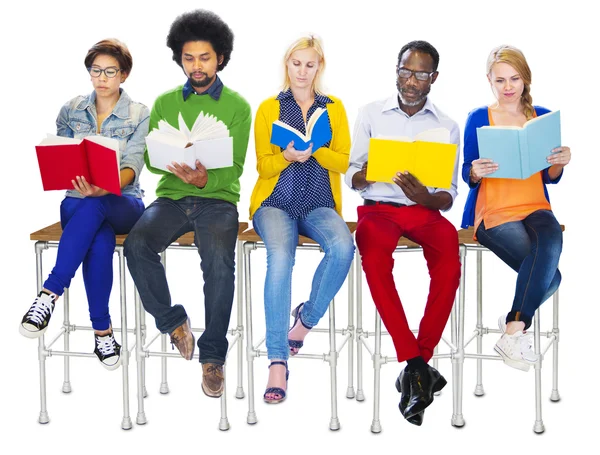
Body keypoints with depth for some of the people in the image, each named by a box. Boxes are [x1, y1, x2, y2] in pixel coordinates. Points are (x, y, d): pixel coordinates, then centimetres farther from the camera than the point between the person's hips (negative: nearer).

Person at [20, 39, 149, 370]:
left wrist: (104, 188, -33)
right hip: (76, 202, 1)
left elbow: (132, 167, -11)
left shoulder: (139, 115, 2)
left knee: (92, 206, -39)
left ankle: (50, 294, -43)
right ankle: (102, 332, -31)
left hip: (123, 203, -1)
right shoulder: (71, 111, 10)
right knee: (101, 238, -35)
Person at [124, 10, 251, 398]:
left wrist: (205, 179, -23)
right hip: (172, 195, 2)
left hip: (217, 196, -2)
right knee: (137, 243, -28)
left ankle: (213, 355, -19)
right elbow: (149, 157, 7)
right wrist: (172, 164, -17)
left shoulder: (236, 105, 6)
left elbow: (234, 168, -1)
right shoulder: (165, 103, 14)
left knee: (219, 257, -32)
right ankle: (173, 321, -7)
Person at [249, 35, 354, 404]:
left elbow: (343, 161, 4)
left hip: (319, 204, 2)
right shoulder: (269, 108, 11)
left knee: (343, 247, -34)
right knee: (280, 257, -34)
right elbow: (263, 166, 6)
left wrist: (314, 151, -16)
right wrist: (287, 156, -16)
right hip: (276, 202, -1)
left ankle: (307, 318, -9)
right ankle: (278, 362, -35)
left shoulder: (334, 108, 15)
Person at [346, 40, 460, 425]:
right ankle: (416, 364, -34)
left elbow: (449, 196, 8)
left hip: (425, 210, 1)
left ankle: (416, 363, -28)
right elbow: (351, 177, 10)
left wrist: (427, 198, -15)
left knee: (449, 256, -34)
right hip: (377, 207, -1)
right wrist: (364, 175, -14)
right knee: (374, 254, -36)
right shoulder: (371, 115, 10)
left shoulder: (447, 126, 11)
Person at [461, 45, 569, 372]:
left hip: (536, 207, 3)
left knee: (552, 239, -34)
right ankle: (515, 327, -11)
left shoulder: (543, 117, 10)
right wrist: (476, 172, -20)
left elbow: (550, 177, 12)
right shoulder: (479, 118, 3)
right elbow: (468, 176, 3)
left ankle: (513, 326, -18)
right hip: (494, 212, -3)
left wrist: (560, 162, -9)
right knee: (549, 274, -29)